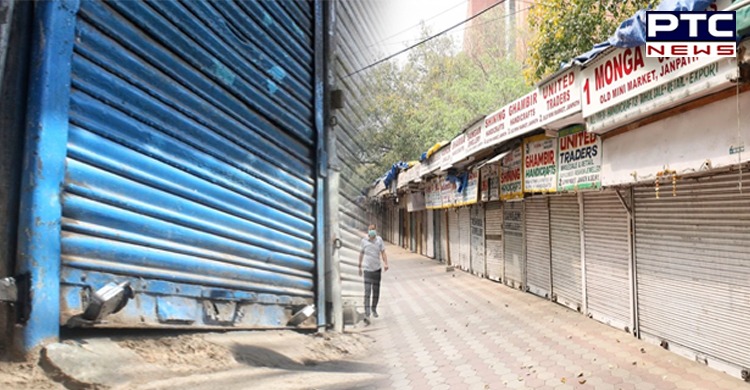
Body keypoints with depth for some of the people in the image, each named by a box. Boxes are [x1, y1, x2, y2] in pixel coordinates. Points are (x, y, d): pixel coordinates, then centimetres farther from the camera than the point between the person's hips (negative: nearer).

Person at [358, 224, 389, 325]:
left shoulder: (379, 240, -3)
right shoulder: (364, 241, -4)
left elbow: (383, 253, -3)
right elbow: (361, 253, 8)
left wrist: (386, 263, -18)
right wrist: (360, 266, 14)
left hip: (377, 268, 2)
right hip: (367, 269, -2)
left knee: (376, 291, 12)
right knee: (367, 291, -12)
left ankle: (374, 309, 35)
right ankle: (367, 314, -17)